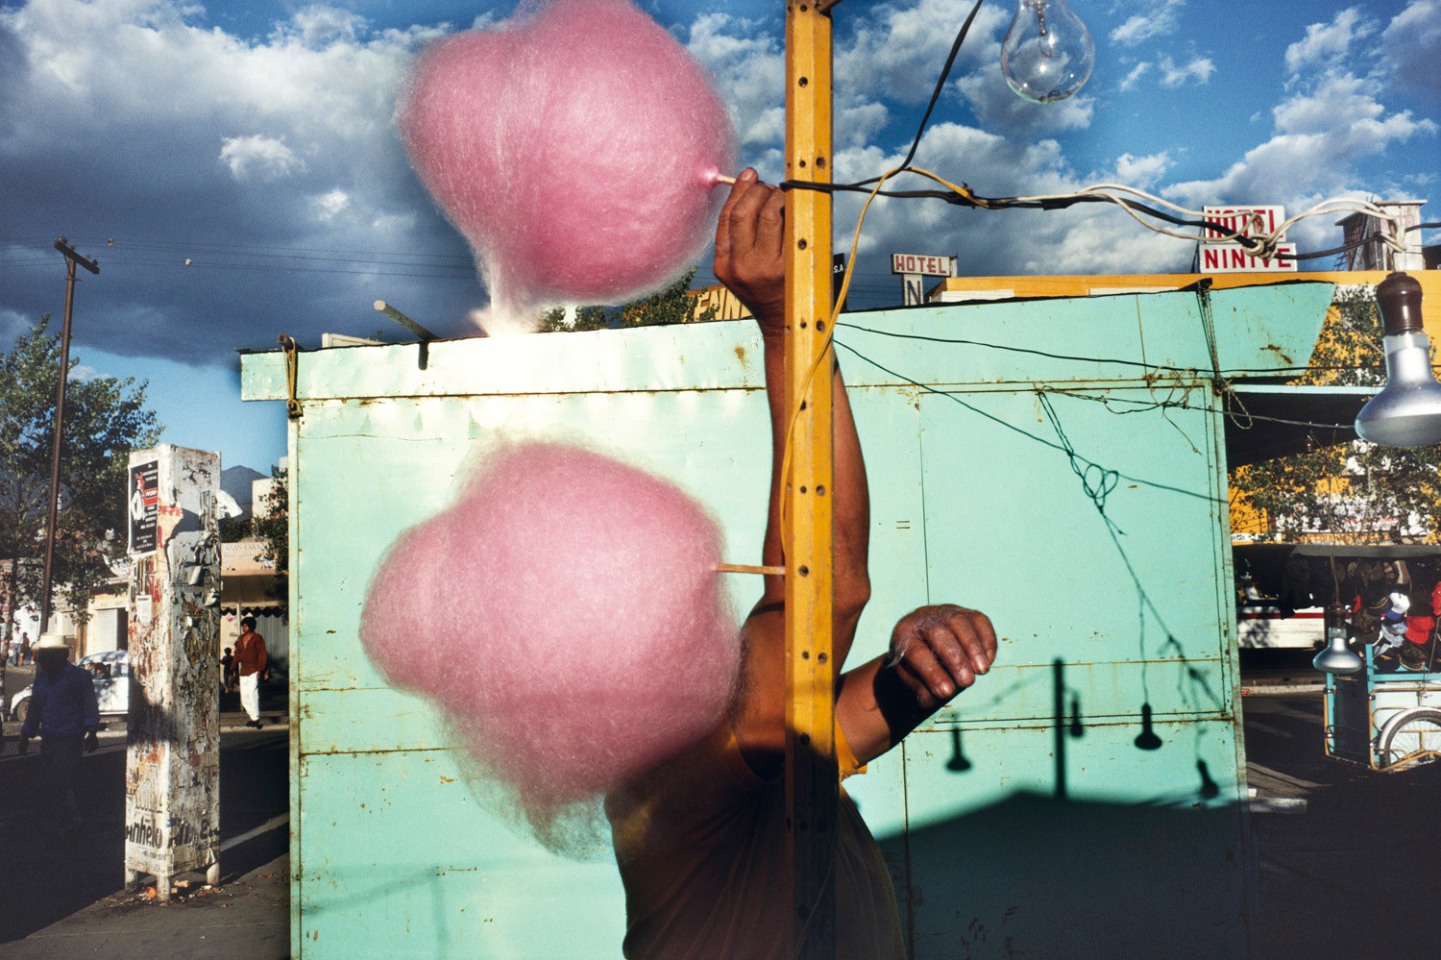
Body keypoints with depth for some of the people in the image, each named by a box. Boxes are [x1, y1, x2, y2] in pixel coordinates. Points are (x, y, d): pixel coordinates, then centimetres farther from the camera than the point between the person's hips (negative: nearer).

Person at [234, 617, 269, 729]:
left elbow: (262, 655, -6)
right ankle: (252, 717, 18)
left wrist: (260, 670, -13)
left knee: (252, 692, -19)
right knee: (244, 696, 7)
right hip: (243, 671, 7)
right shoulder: (240, 639, 15)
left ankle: (256, 719, -19)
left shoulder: (257, 638, -3)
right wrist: (235, 668, 10)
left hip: (254, 670, -7)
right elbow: (237, 654, 19)